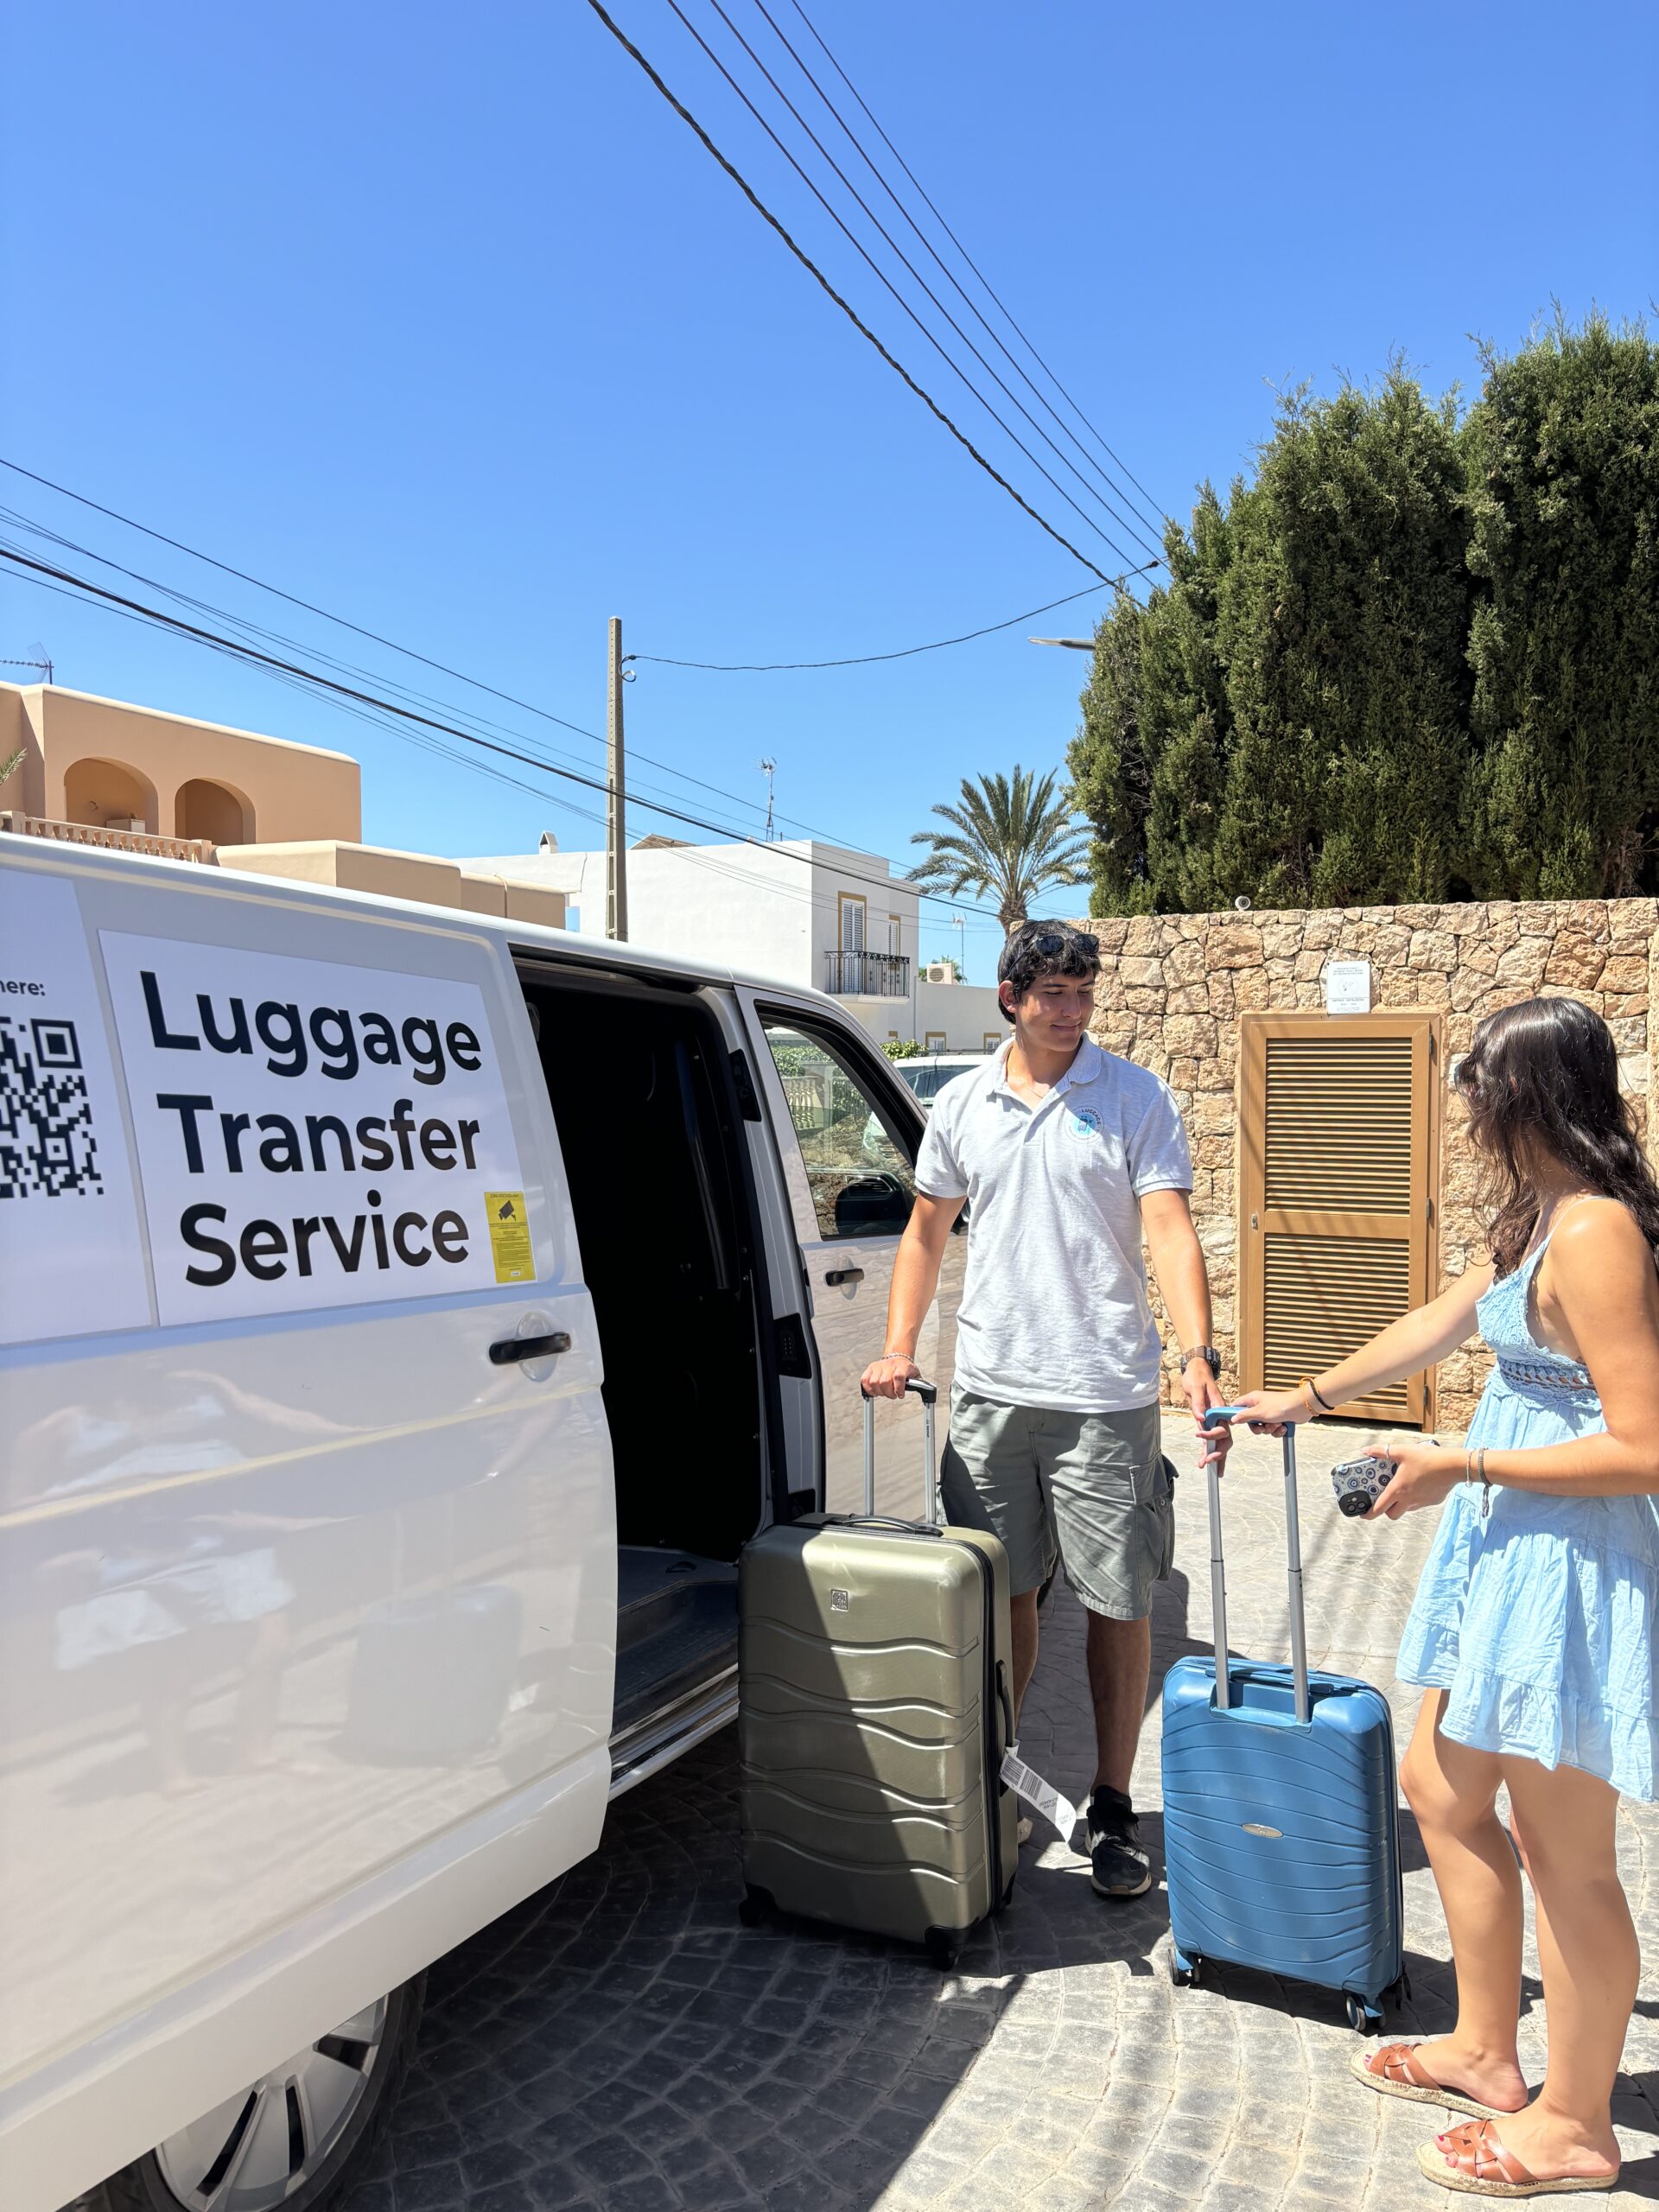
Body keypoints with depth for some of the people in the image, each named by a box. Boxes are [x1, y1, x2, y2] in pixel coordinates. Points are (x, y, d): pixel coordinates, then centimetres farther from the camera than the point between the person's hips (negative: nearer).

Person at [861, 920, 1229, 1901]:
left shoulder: (1136, 1098, -2)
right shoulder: (963, 1103, 8)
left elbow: (1171, 1230, -12)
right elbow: (926, 1233, 15)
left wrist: (1198, 1353, -26)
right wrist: (899, 1348, 5)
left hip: (1105, 1395, -3)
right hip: (990, 1387, 3)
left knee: (1120, 1602, 4)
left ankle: (1114, 1808, 20)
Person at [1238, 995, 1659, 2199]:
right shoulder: (1543, 1214, 9)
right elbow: (1447, 1319, 22)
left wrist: (1462, 1465, -17)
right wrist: (1310, 1397, 27)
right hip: (1507, 1549, 10)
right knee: (1442, 1788, 20)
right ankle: (1484, 2051, 38)